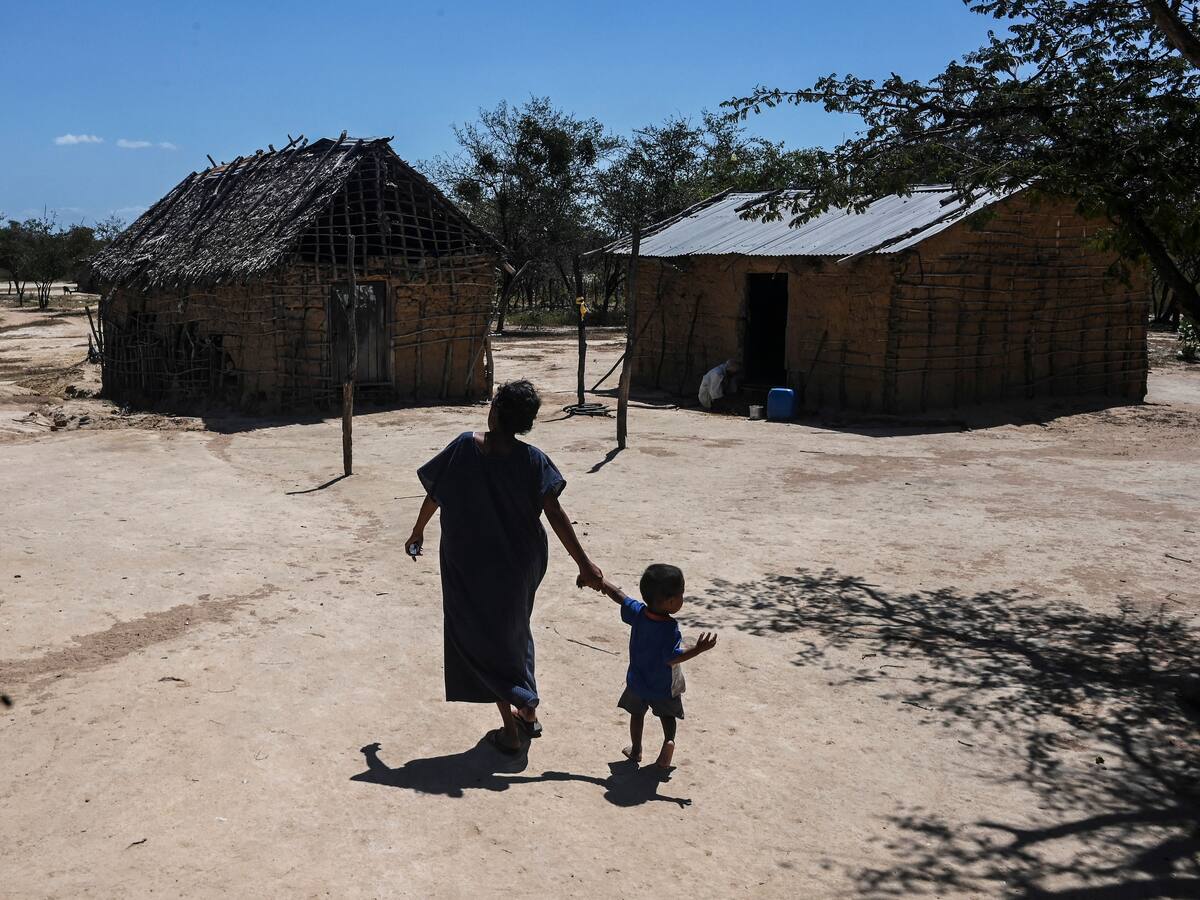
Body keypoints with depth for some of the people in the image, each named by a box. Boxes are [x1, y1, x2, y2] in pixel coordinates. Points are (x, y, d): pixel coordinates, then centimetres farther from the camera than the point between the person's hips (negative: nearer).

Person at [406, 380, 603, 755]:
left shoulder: (465, 447, -13)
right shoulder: (532, 459, -12)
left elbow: (433, 495, -4)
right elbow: (555, 514, -18)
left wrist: (417, 533, 13)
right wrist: (584, 564, -16)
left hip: (469, 565, -2)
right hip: (519, 564, 2)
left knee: (483, 640, 10)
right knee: (514, 632, 24)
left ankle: (510, 730, 8)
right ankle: (528, 711, 33)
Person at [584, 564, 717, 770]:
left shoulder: (638, 612, -16)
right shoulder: (670, 628, -30)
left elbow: (619, 595, -3)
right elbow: (671, 658, -30)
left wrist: (599, 579, 10)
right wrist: (699, 649, -32)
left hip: (637, 682, 3)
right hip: (665, 687, -3)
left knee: (637, 713, 24)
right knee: (667, 714, 20)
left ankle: (636, 749, 32)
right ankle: (669, 740, -3)